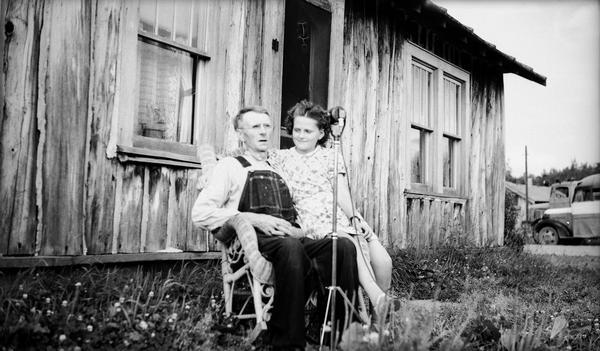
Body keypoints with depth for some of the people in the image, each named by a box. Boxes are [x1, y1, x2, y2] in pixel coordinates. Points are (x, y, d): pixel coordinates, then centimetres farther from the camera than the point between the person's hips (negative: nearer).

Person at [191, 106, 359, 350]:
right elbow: (200, 213, -1)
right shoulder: (231, 166, 12)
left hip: (291, 239, 5)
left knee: (343, 246, -24)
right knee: (290, 247, -39)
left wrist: (298, 231, 3)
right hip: (253, 240, -5)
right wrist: (254, 219, -11)